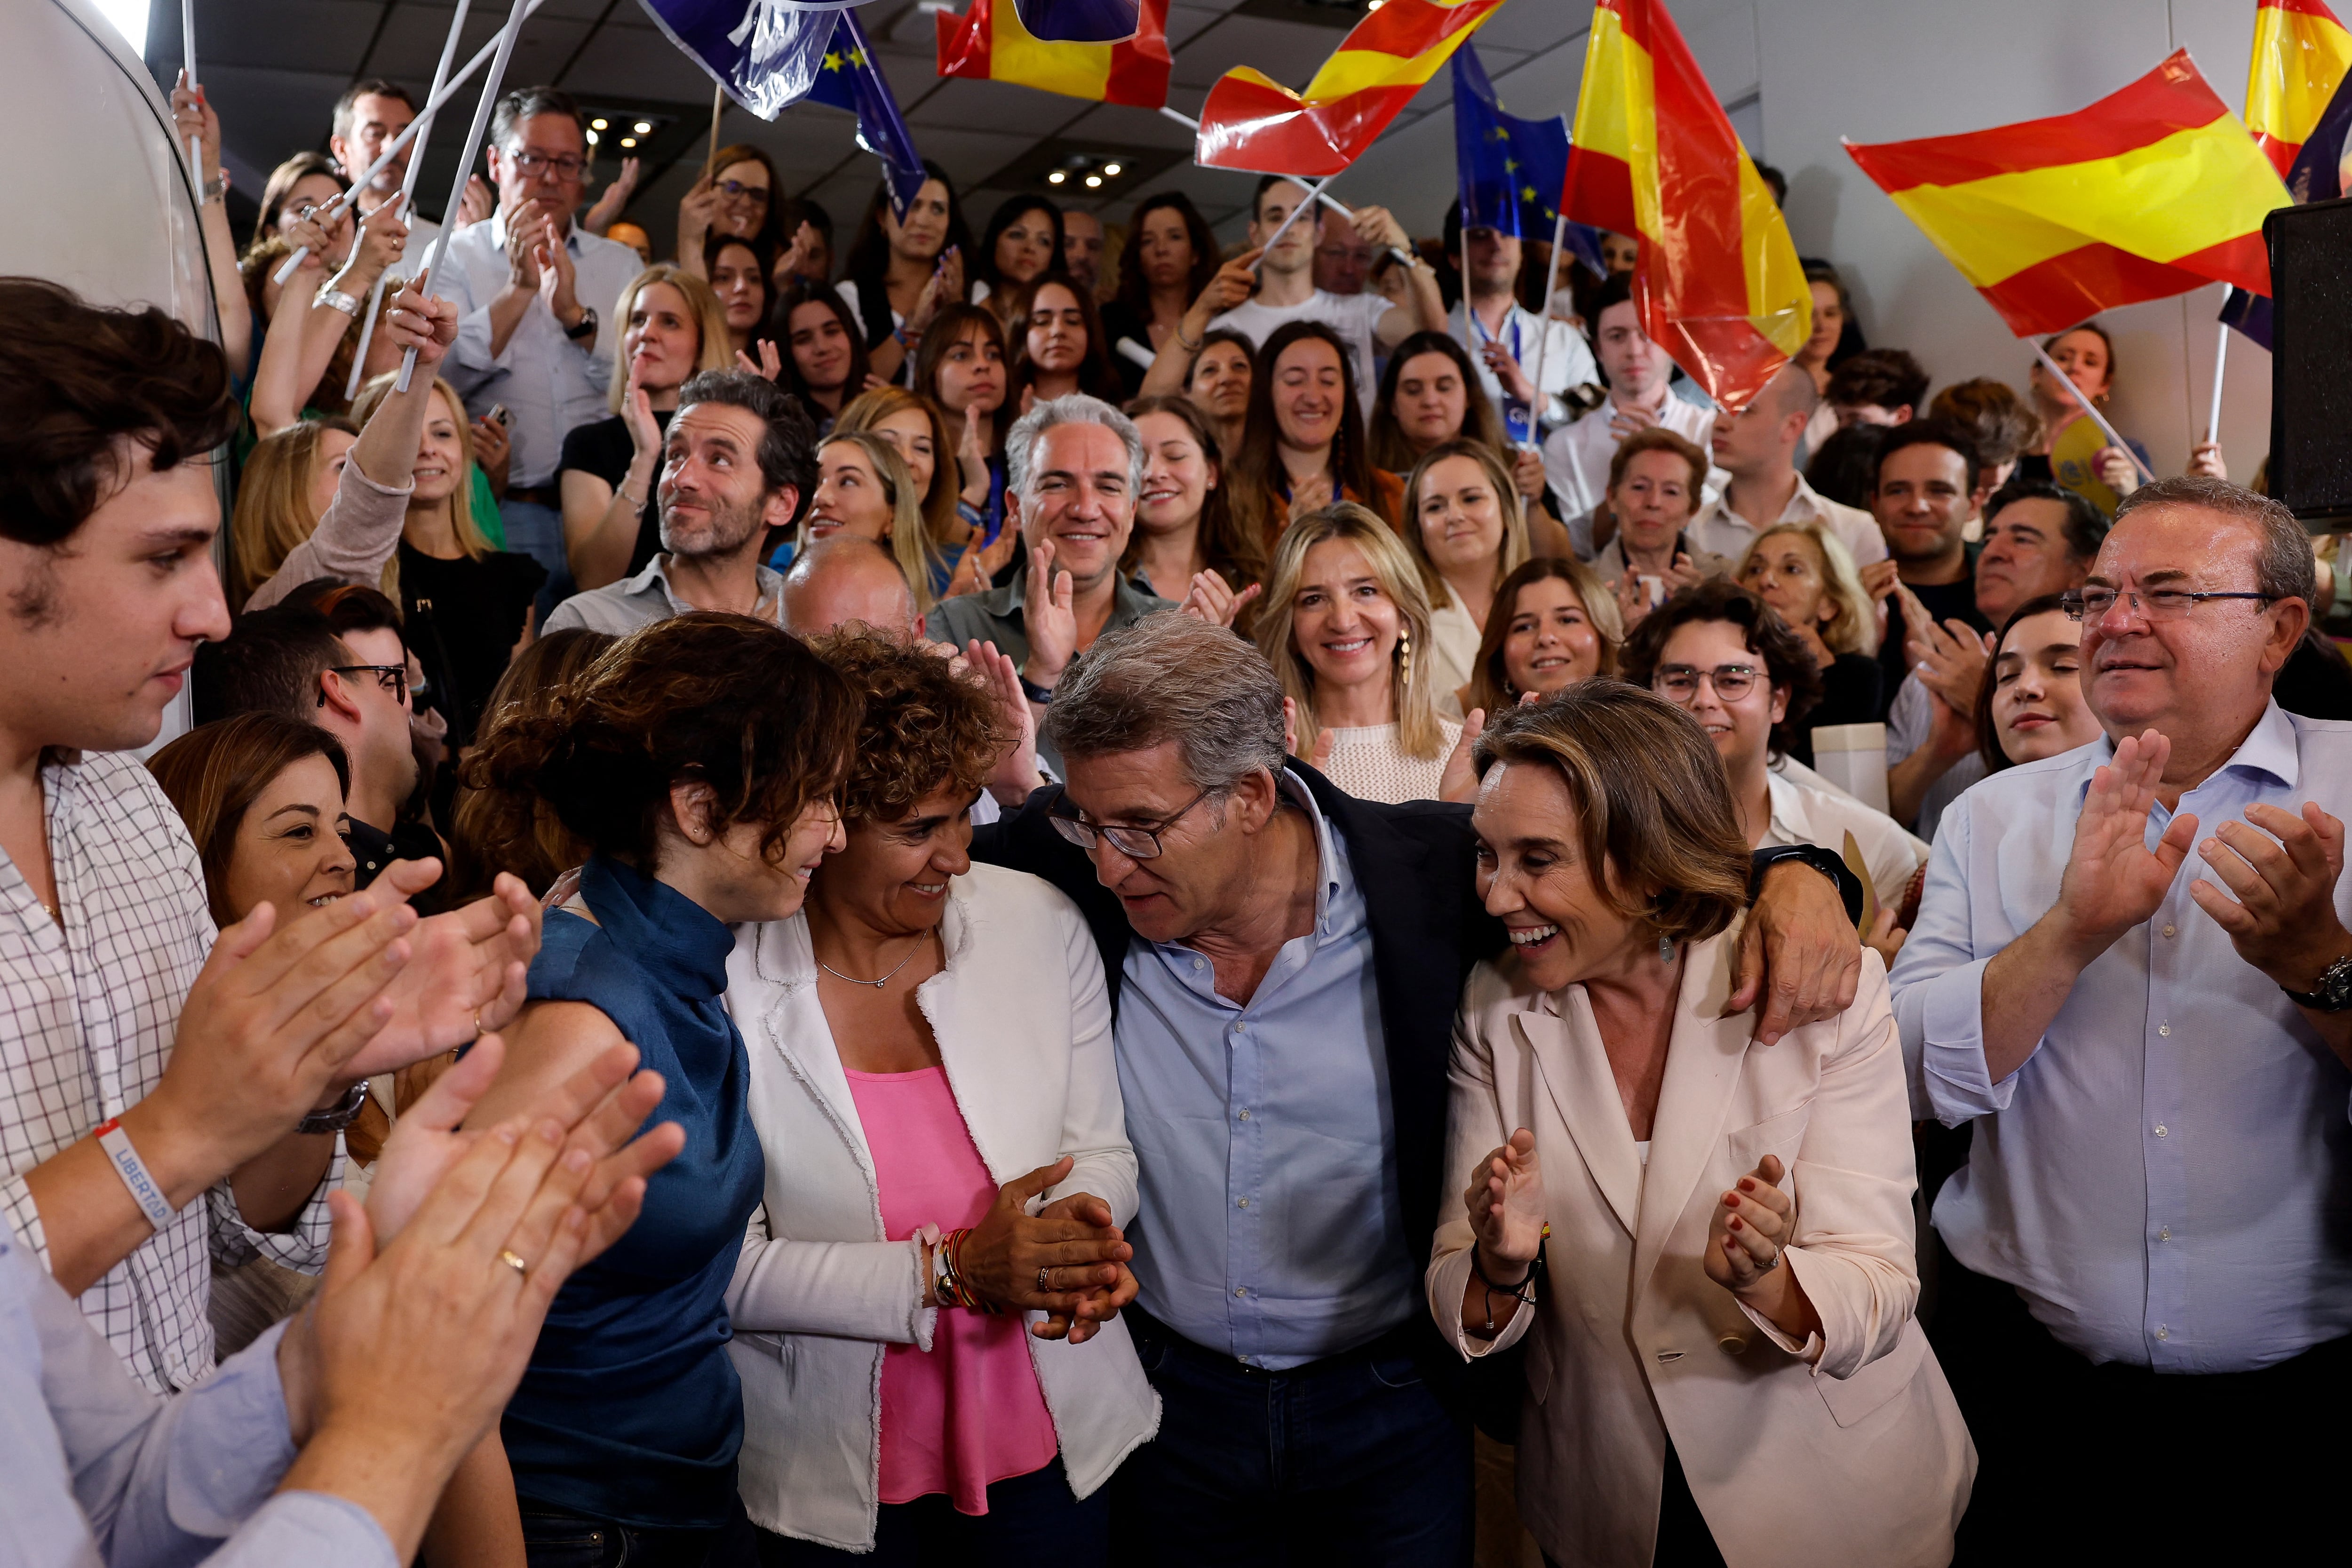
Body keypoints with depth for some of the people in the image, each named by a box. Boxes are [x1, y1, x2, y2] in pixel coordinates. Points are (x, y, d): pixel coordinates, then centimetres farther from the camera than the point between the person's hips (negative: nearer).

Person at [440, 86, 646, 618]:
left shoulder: (620, 263, 17)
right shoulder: (455, 257, 11)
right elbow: (443, 376, -6)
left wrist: (575, 313, -11)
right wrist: (517, 290, -12)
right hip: (505, 511, -1)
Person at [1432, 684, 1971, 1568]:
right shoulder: (1493, 1012, -10)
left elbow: (1878, 1298, -18)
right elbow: (1461, 1313, -11)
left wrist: (1766, 1279, -37)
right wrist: (1499, 1270, -31)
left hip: (1838, 1497, -1)